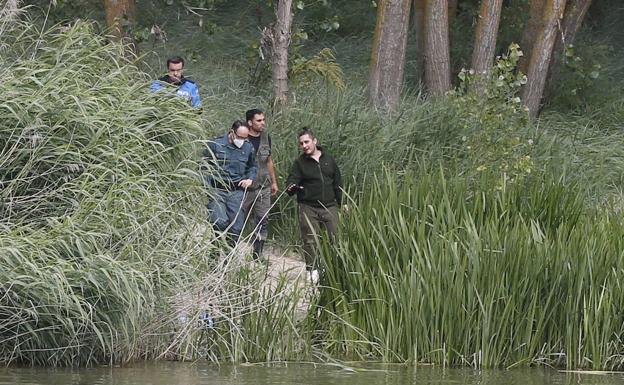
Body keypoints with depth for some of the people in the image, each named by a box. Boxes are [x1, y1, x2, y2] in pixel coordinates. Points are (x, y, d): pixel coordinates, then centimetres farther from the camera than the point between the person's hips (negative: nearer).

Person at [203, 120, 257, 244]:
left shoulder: (248, 148, 11)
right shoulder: (215, 144, -2)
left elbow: (253, 167, 28)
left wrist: (250, 179, 7)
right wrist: (207, 188, -8)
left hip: (237, 192, 4)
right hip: (217, 191, -4)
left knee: (236, 228, 2)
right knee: (220, 222, -22)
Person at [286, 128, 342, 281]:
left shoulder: (328, 159, 10)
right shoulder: (300, 163, 2)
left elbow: (338, 182, 16)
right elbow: (292, 181, -7)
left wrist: (342, 203, 15)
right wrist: (292, 188, -31)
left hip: (329, 207, 2)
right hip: (309, 208, -2)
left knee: (335, 239, -2)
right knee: (310, 241, -2)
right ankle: (313, 270, 6)